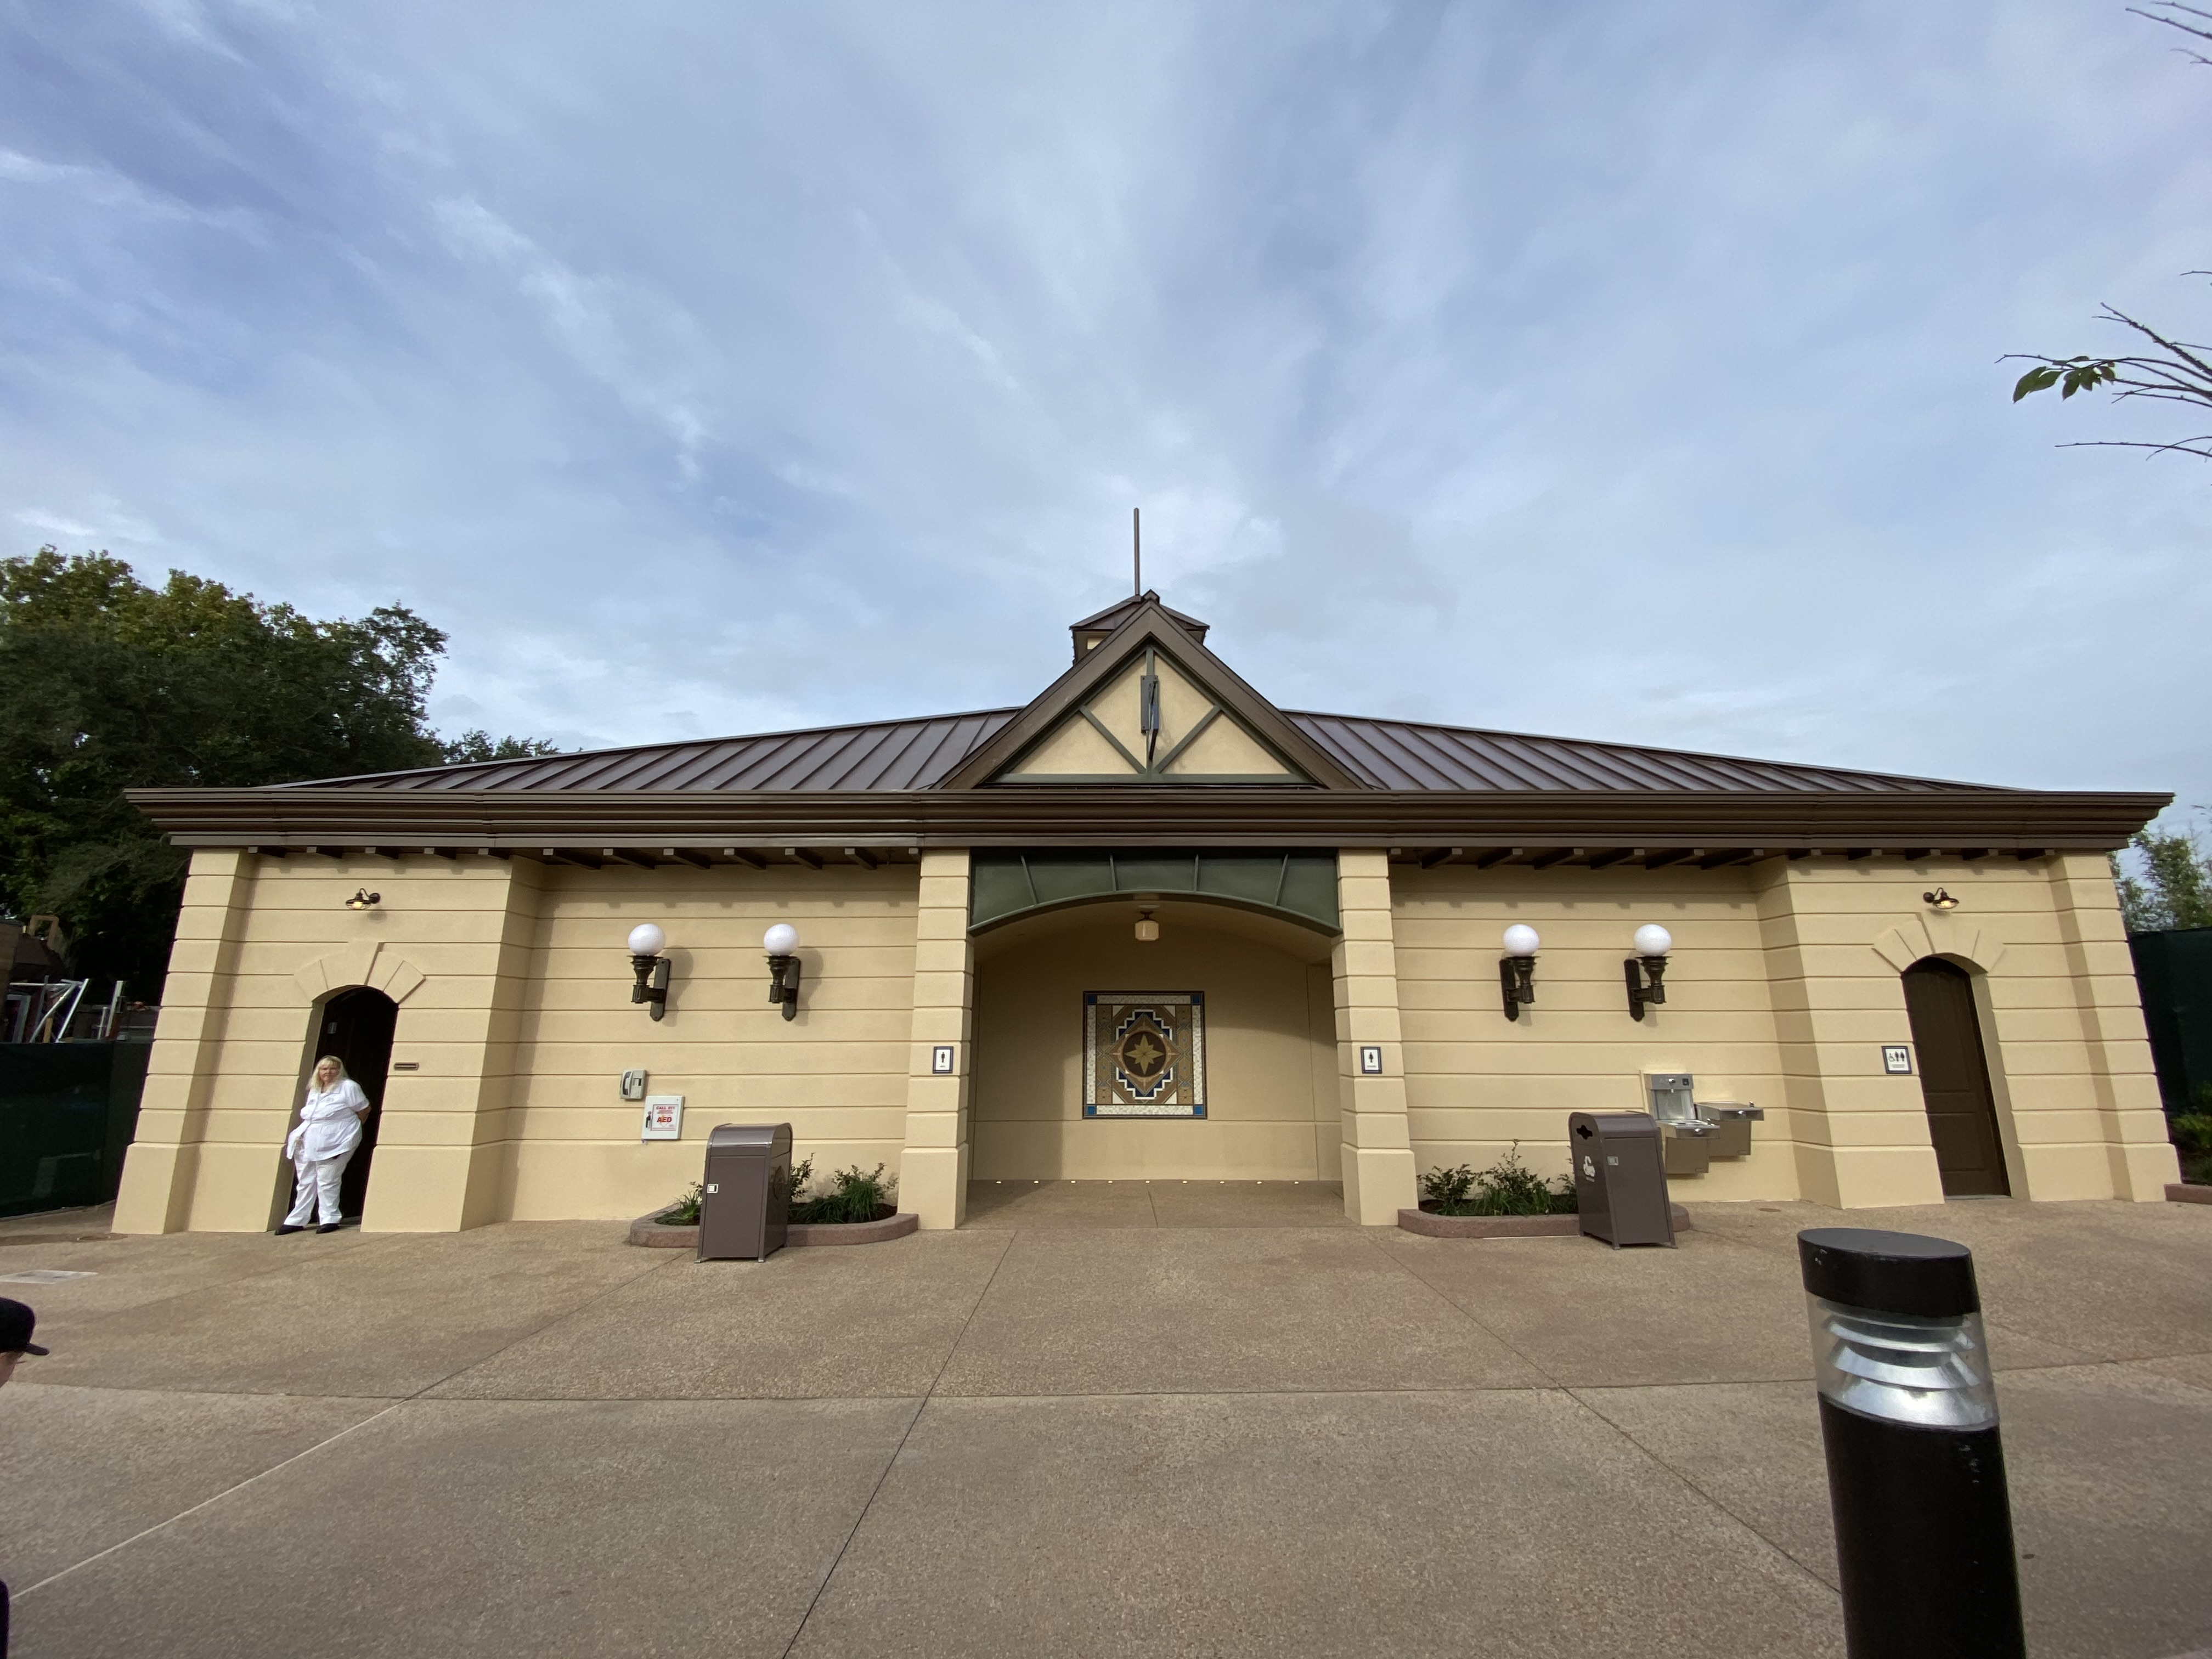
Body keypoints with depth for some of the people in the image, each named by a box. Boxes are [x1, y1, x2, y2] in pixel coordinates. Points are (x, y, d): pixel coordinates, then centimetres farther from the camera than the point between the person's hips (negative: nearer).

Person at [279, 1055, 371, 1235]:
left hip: (334, 1143, -7)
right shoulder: (313, 1090, 17)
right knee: (306, 1183, 12)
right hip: (308, 1143, 7)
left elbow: (364, 1110, -1)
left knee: (327, 1182, -5)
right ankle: (297, 1220, 20)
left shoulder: (348, 1087, -4)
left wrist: (348, 1129, 6)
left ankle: (330, 1219, 4)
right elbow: (308, 1116, 24)